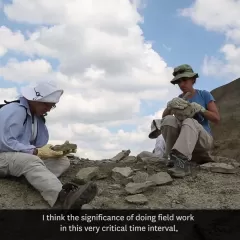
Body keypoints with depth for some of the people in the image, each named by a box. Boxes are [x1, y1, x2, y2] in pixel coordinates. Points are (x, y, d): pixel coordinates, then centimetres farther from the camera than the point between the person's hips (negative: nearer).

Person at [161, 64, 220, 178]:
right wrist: (170, 105, -29)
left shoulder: (204, 94, 3)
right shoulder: (177, 99, 9)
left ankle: (180, 159, -59)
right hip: (183, 141, 3)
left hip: (203, 140, -3)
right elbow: (164, 117, -7)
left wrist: (200, 108, -22)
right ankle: (182, 162, -31)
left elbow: (216, 119, -4)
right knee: (169, 120, -27)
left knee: (189, 122, -36)